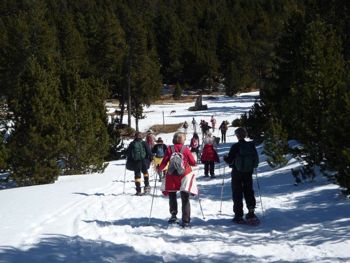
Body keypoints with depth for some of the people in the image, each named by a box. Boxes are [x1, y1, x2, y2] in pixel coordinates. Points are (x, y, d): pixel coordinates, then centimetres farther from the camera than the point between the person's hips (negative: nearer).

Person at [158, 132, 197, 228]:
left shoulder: (169, 149, -3)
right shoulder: (185, 149, -4)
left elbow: (164, 162, -4)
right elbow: (193, 162, 0)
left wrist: (159, 169, 14)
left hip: (172, 176, 1)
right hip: (185, 175, -1)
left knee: (172, 196, 21)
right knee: (185, 199, 2)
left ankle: (173, 215, 11)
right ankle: (185, 221, -5)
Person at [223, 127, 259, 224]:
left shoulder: (235, 147, -15)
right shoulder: (251, 145, -2)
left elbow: (230, 160, -11)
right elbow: (256, 160, 3)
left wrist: (225, 158, 9)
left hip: (237, 173, -4)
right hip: (248, 173, 4)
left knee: (237, 194, 5)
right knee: (249, 192, 15)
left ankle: (238, 216, 7)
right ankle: (251, 213, 8)